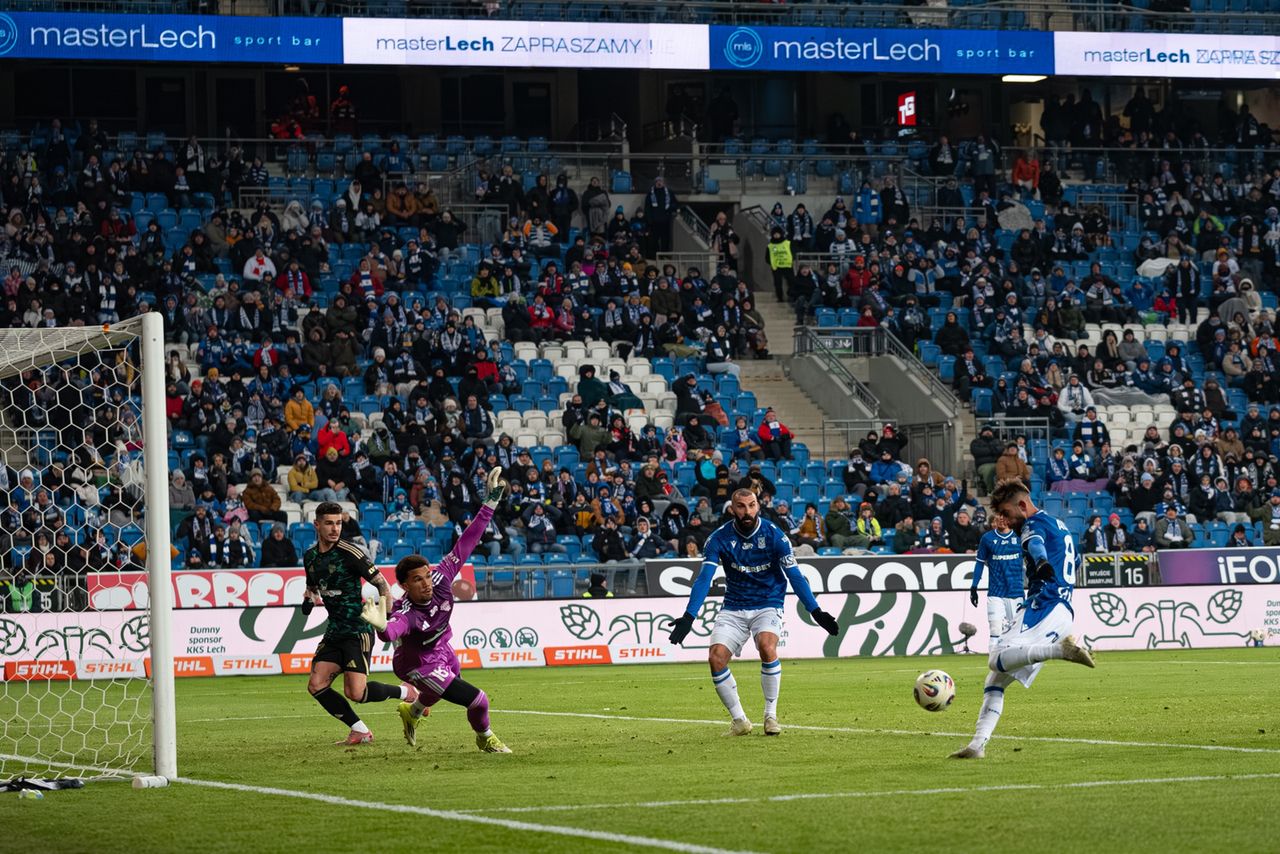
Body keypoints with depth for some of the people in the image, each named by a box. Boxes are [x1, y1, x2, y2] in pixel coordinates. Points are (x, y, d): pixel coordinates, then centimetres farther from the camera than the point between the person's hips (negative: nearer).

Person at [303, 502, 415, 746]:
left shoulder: (349, 552, -13)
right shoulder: (310, 556, 8)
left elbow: (382, 584, -11)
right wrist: (309, 599, 2)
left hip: (358, 631, -7)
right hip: (335, 631, 7)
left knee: (355, 692, -18)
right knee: (316, 685, -5)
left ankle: (405, 692, 9)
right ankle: (360, 731, 8)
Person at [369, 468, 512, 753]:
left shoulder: (440, 579, -26)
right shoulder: (406, 612, -41)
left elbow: (464, 546, -25)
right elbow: (393, 630, -64)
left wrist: (490, 504, -29)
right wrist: (383, 627, -88)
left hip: (443, 652, 7)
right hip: (420, 665, -7)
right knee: (478, 701, -11)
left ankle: (412, 711, 72)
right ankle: (485, 738, 23)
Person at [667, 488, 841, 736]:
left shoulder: (774, 535, -9)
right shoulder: (719, 538, -7)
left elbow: (794, 576, -6)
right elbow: (704, 579, -12)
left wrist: (815, 612, -13)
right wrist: (688, 617, -23)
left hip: (768, 605, -2)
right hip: (733, 608, 2)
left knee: (767, 647, -31)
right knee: (716, 658, -18)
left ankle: (771, 715, -13)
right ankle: (739, 721, 0)